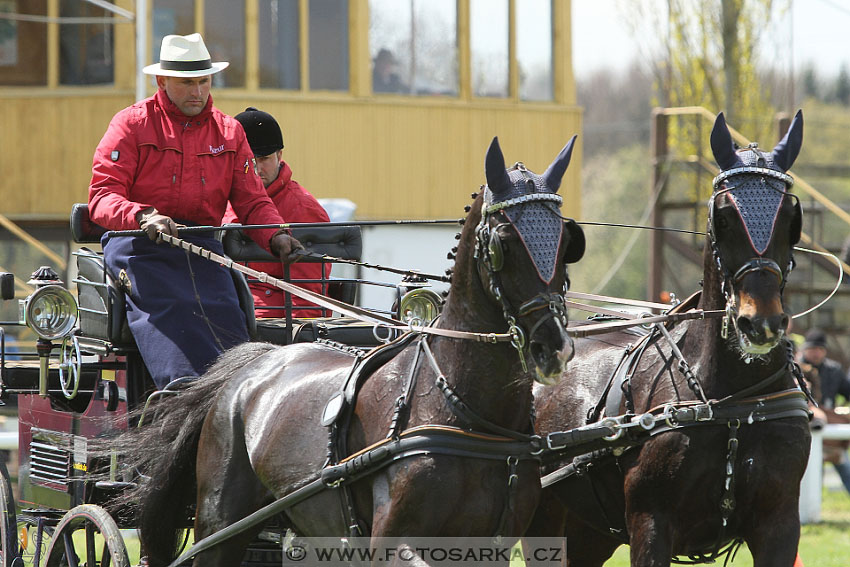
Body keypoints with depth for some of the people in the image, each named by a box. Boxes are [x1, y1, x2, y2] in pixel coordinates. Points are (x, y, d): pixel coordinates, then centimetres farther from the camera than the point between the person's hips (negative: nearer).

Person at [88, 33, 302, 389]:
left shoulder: (229, 132, 17)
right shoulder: (132, 124, 2)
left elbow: (252, 201, 12)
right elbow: (102, 196, -7)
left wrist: (276, 236, -11)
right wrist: (143, 216, -29)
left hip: (202, 243, 4)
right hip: (141, 243, -4)